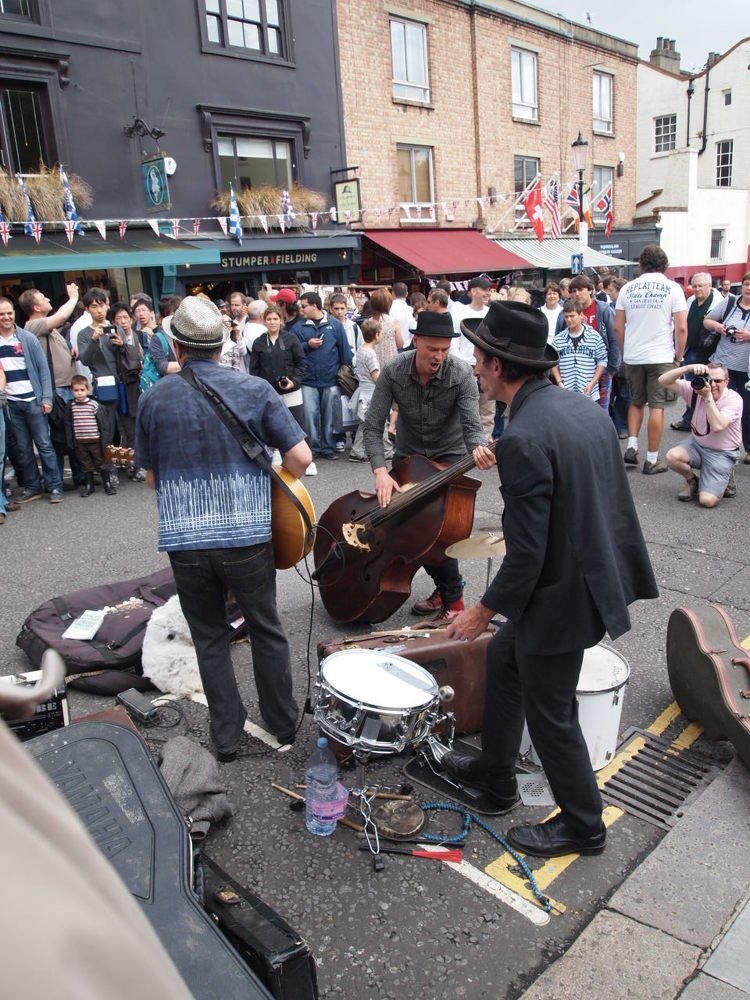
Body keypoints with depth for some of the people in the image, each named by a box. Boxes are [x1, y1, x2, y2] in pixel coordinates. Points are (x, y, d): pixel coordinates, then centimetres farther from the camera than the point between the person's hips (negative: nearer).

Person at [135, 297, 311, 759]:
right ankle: (283, 721, 31)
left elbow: (151, 474, 8)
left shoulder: (154, 398, 0)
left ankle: (226, 734, 26)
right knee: (266, 627, 17)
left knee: (209, 637, 16)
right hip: (247, 533, -1)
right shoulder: (255, 389, -5)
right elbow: (301, 457, -9)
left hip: (183, 539, 1)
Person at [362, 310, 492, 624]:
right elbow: (372, 426, -20)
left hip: (448, 455, -3)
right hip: (407, 455, 3)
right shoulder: (393, 372, -19)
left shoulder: (461, 375, -24)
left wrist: (477, 448, -53)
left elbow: (471, 425, -28)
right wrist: (380, 470, -34)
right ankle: (443, 586, 20)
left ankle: (452, 598, 0)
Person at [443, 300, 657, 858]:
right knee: (502, 659, 25)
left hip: (559, 597, -9)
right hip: (595, 575, 9)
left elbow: (527, 552, -25)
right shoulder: (585, 408, 1)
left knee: (551, 713, 11)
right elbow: (614, 501, 10)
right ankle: (495, 774, 43)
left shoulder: (523, 439, -27)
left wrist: (485, 610, -9)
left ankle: (583, 825, 34)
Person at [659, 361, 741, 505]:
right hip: (697, 444, 4)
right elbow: (663, 380, -19)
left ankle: (726, 477, 17)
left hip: (722, 454, -4)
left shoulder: (734, 399, -20)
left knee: (707, 500, -19)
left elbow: (717, 426, -35)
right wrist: (689, 368, -33)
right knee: (672, 456, -28)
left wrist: (708, 396, -34)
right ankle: (692, 482, 5)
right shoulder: (696, 388, -10)